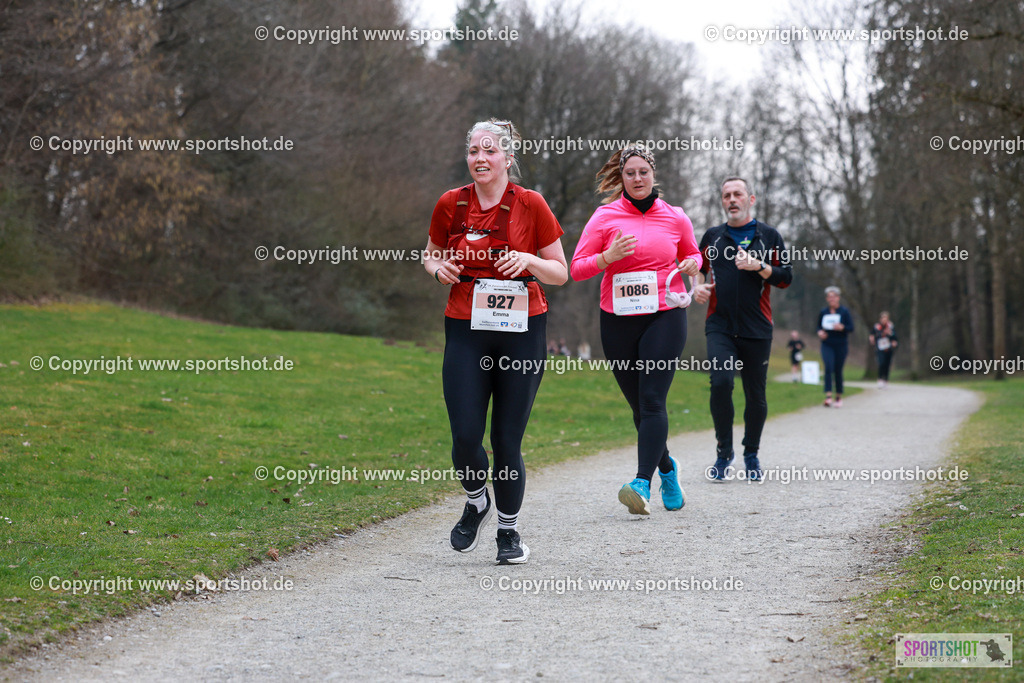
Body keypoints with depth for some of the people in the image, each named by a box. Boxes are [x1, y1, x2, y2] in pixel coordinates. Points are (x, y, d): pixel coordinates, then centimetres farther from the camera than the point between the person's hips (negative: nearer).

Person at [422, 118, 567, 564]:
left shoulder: (530, 205, -2)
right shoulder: (450, 205, 4)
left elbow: (560, 272, 5)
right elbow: (431, 256, 20)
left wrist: (527, 260, -14)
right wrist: (439, 269, -2)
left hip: (522, 331, -1)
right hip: (466, 330, 1)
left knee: (508, 440, -1)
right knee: (465, 437, -8)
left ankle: (509, 528, 20)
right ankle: (476, 502, 24)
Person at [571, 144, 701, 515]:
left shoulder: (675, 218, 6)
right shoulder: (605, 217, 2)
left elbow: (692, 252, 24)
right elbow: (577, 268, 0)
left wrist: (692, 263, 1)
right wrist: (609, 256, -17)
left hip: (665, 316, -1)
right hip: (618, 320, 1)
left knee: (652, 400, -15)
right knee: (639, 404, 7)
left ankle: (642, 484, -24)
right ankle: (666, 468, 32)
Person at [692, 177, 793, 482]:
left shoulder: (769, 236, 7)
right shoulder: (713, 236, 12)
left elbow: (786, 277, 3)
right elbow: (699, 267, 25)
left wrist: (759, 267, -12)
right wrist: (698, 286, 4)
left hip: (757, 329, 0)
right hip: (720, 327, 1)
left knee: (756, 394, 3)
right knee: (720, 383, -17)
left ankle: (752, 453, 22)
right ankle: (724, 451, -4)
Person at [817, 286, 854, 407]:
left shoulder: (844, 311, -2)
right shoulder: (823, 312, 6)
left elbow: (851, 328, -4)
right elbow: (819, 326, 17)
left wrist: (842, 327, -23)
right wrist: (820, 332, -5)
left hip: (841, 345, -1)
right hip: (827, 345, 1)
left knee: (838, 370, 3)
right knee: (828, 367, -18)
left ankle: (839, 397, 19)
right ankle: (828, 396, -25)